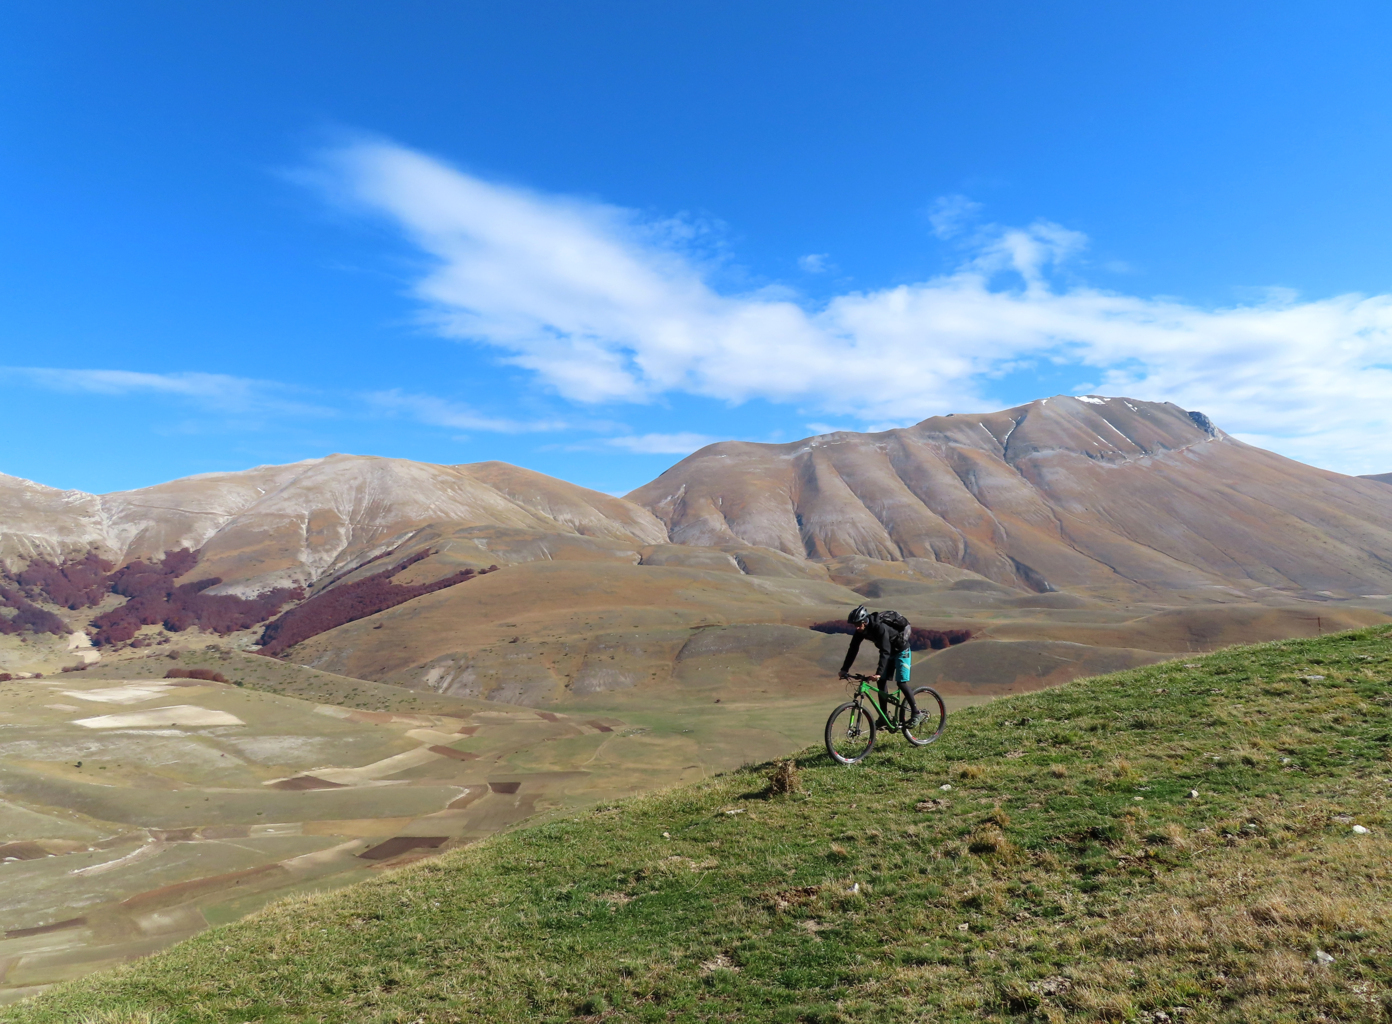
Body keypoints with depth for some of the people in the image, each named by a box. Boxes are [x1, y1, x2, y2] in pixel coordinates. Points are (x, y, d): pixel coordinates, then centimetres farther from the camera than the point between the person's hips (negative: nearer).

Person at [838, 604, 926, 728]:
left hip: (901, 650, -7)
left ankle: (917, 714, -4)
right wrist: (844, 669, -18)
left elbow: (885, 652, -42)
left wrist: (878, 673, -49)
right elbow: (853, 650, -11)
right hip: (889, 652, 7)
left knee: (901, 682, -15)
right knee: (881, 681, -1)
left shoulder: (880, 627, -36)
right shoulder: (860, 631, -14)